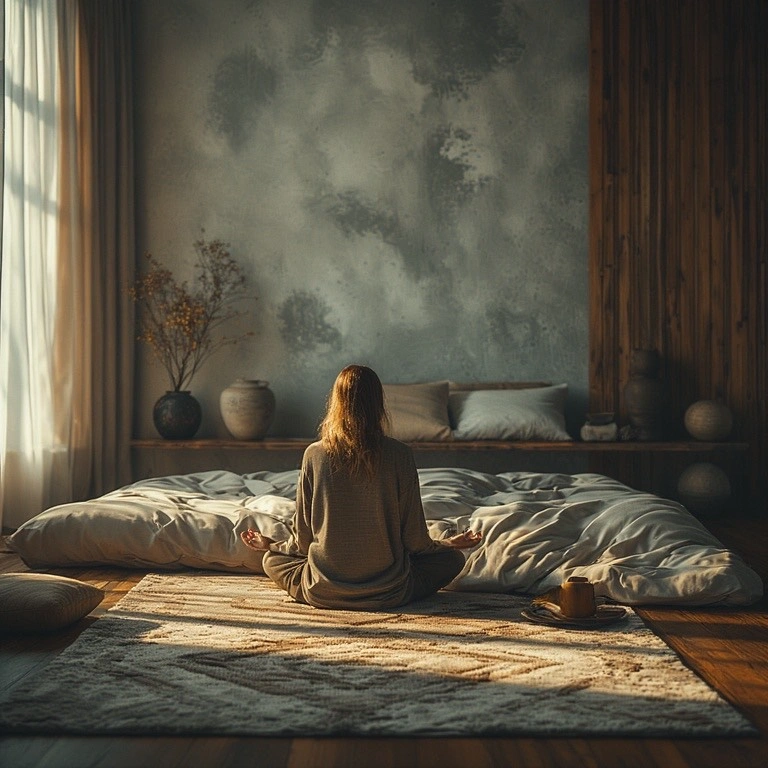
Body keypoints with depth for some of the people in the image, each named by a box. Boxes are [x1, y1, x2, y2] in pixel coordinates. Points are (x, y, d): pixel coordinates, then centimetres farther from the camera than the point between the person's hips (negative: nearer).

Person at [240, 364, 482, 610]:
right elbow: (414, 539, -5)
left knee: (272, 560, 28)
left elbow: (303, 539, -2)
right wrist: (448, 543, 17)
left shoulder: (314, 455, -10)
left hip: (323, 593, -3)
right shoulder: (399, 455, -13)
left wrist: (270, 545, 20)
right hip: (387, 593, 3)